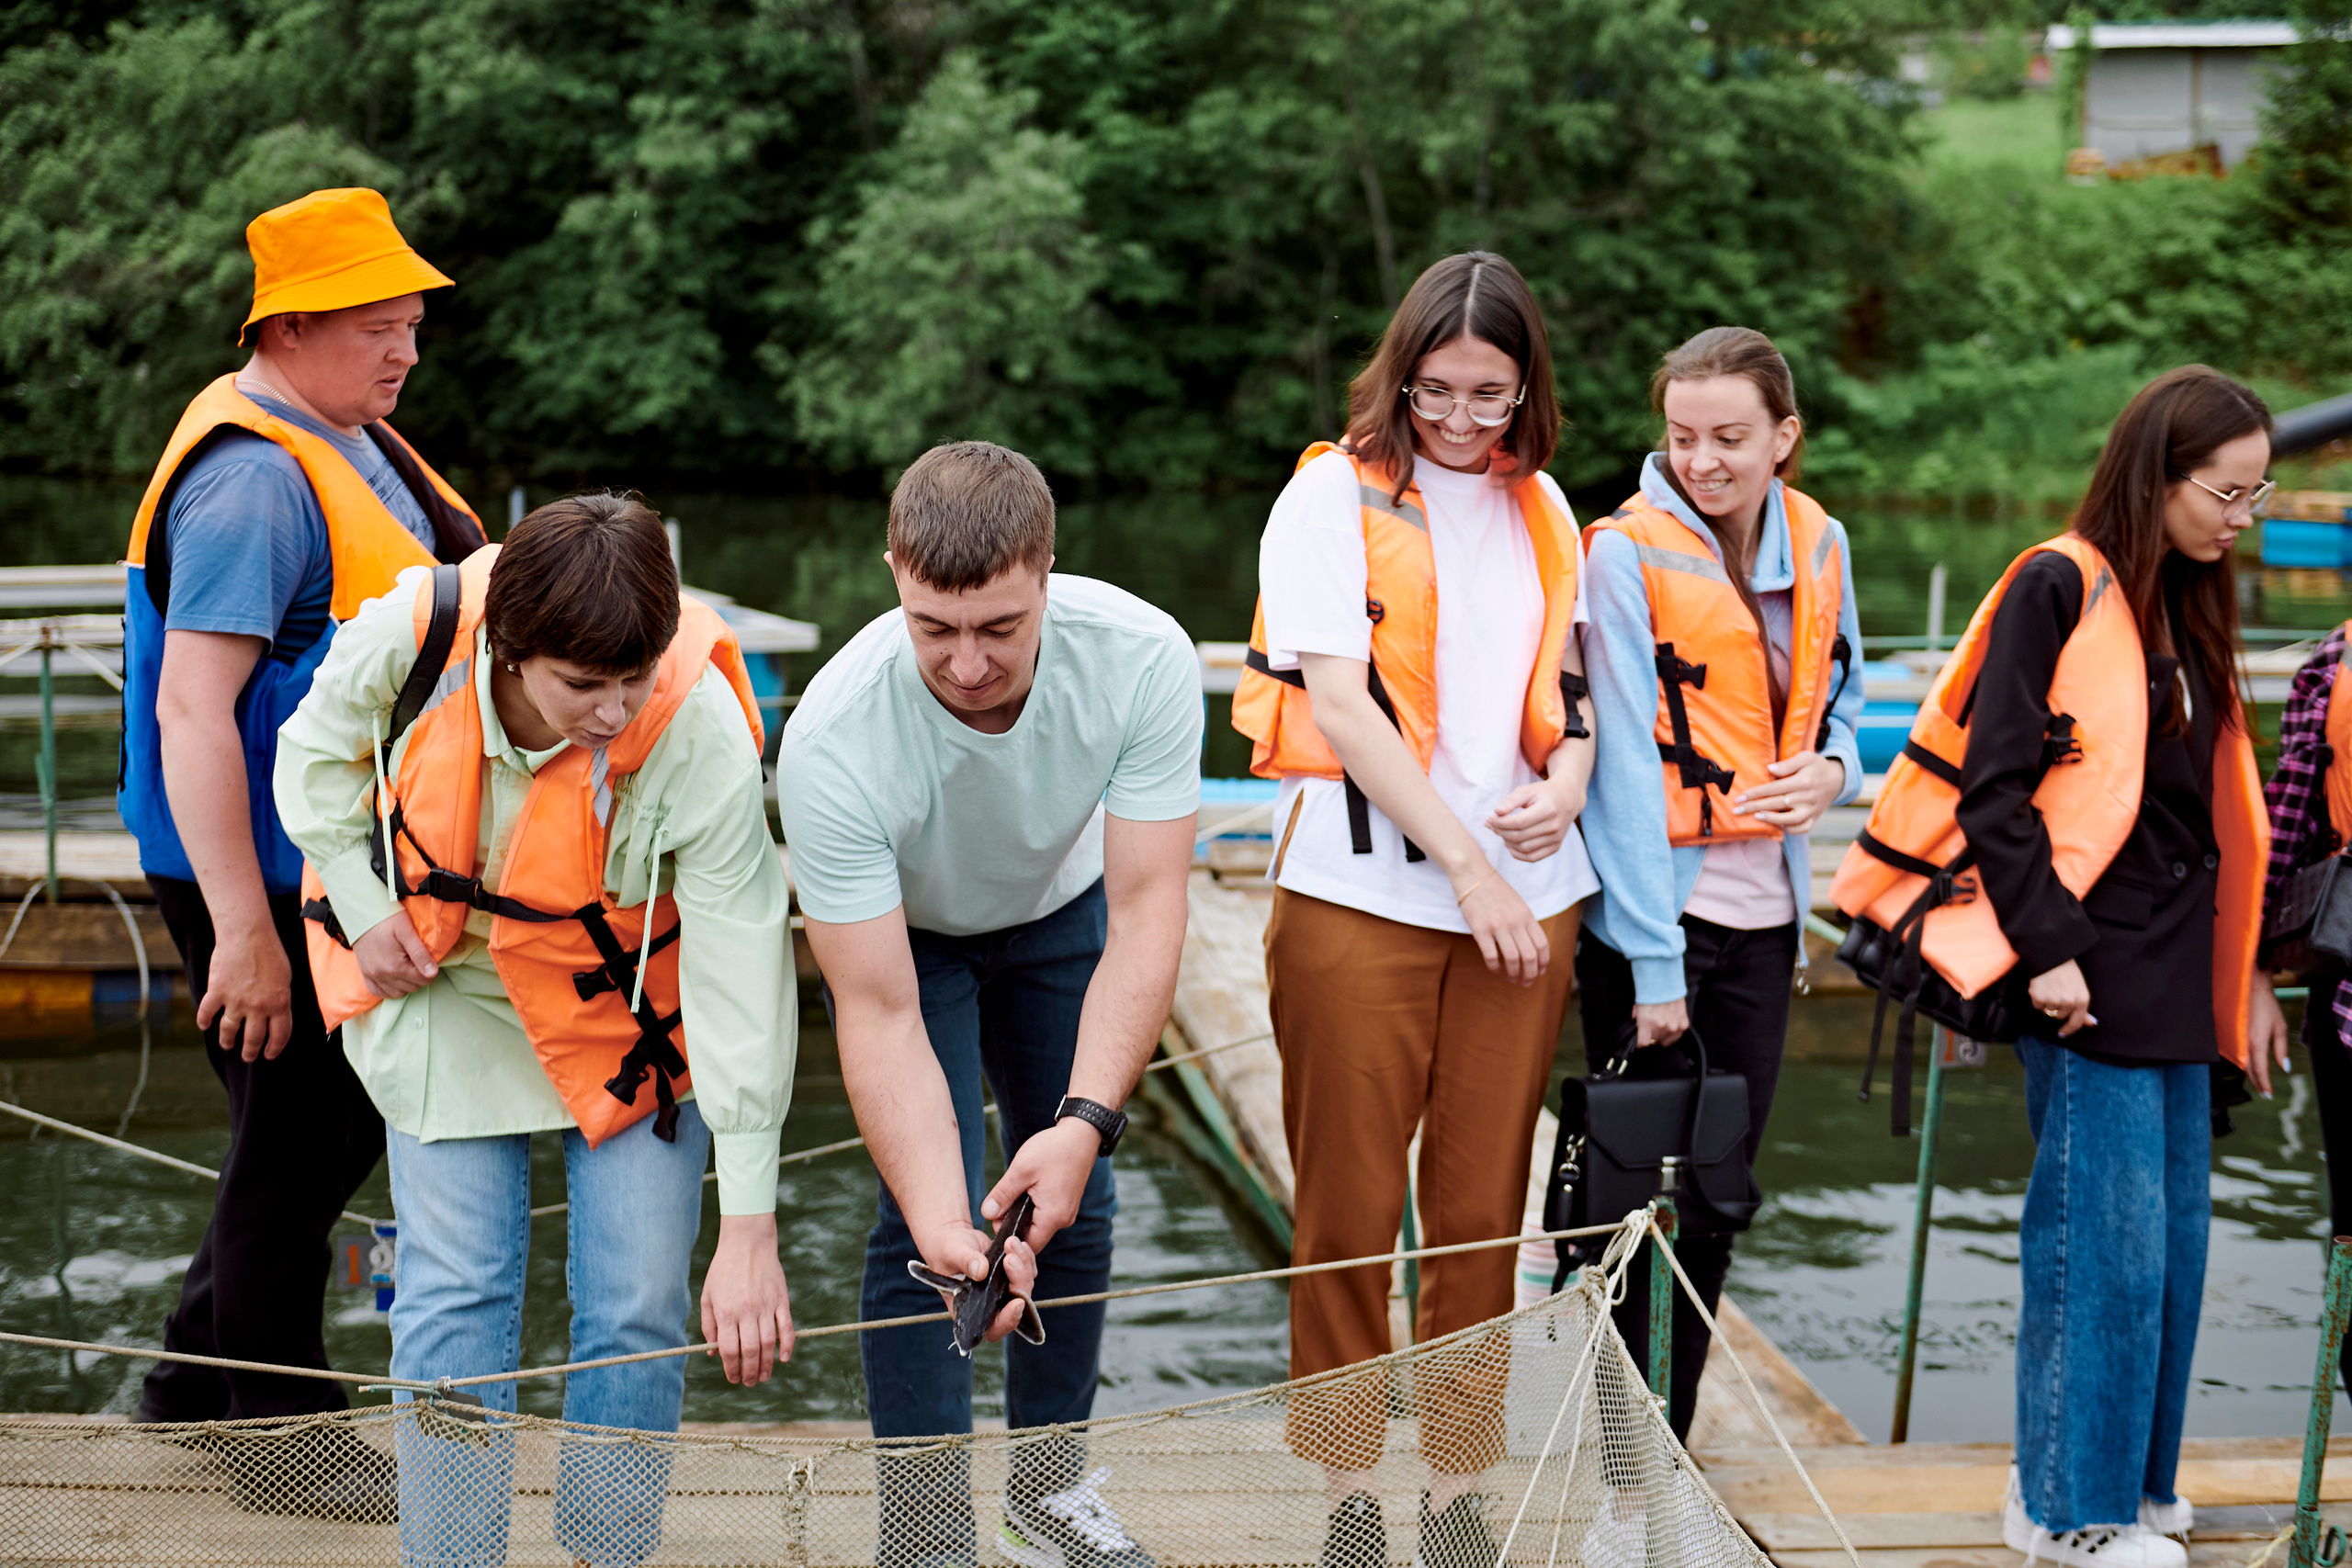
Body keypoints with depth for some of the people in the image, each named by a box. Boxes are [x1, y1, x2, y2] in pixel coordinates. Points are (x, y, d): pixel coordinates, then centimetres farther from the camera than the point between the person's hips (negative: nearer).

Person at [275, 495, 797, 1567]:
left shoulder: (699, 733, -32)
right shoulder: (410, 637, -27)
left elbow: (741, 977, -30)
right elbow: (318, 753, -1)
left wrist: (749, 1231, -31)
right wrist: (359, 903, -12)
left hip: (623, 1006, -1)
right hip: (443, 986, 1)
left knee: (637, 1308, -3)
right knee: (453, 1297, -3)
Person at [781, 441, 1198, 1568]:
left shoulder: (1143, 659, -36)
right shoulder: (832, 743, -40)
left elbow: (1143, 911, -33)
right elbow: (879, 1013, -37)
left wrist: (1085, 1123, -45)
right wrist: (944, 1225, -48)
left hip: (1060, 907, 3)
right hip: (899, 928, -2)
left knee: (1074, 1204, 5)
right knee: (920, 1214, -14)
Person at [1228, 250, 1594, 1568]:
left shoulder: (1540, 508, 15)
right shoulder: (1338, 492, -1)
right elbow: (1340, 703, -8)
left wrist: (1567, 785, -1)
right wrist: (1466, 866, -12)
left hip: (1525, 901, 4)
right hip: (1365, 897, -4)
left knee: (1484, 1210, 6)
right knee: (1351, 1211, 2)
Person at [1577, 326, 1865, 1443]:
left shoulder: (1818, 546, 7)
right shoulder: (1628, 553, -11)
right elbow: (1627, 762, -13)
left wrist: (1831, 771, -4)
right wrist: (1653, 966, -16)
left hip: (1761, 919, 5)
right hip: (1652, 925, -5)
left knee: (1714, 1205, 11)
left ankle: (1671, 1463, 22)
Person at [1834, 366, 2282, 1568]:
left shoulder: (2190, 611, 16)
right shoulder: (2059, 588, -8)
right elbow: (1994, 787, -13)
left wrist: (2245, 971, 18)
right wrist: (2047, 949, -17)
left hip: (2178, 976, 8)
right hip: (2089, 976, -8)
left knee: (2172, 1239, 11)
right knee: (2105, 1242, -5)